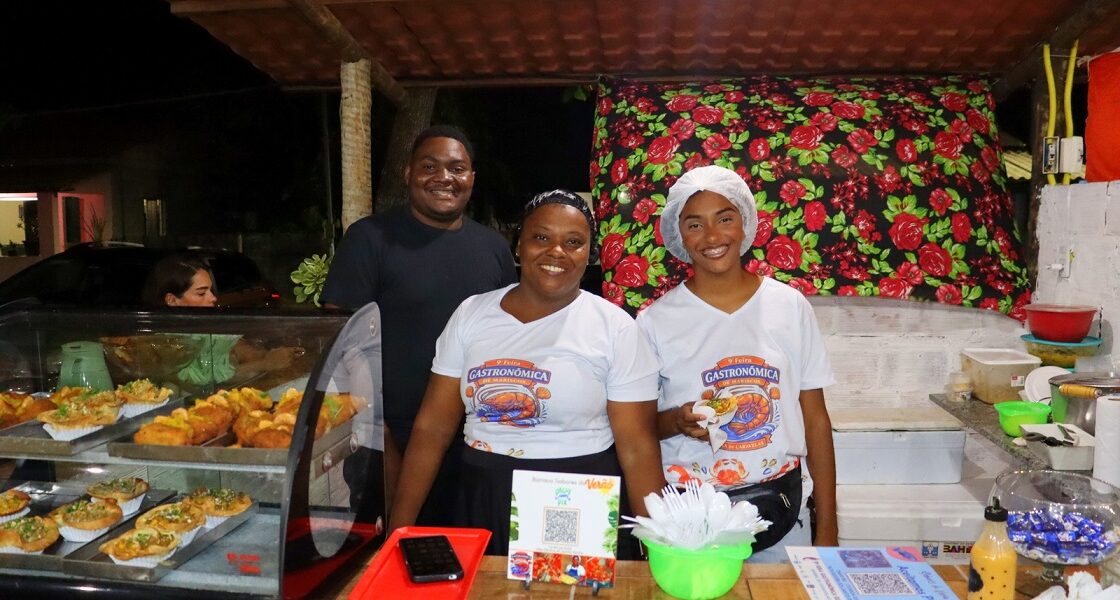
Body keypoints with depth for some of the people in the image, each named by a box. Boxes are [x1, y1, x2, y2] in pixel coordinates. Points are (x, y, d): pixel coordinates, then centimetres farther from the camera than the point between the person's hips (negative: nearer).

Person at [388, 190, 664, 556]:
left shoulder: (616, 328, -7)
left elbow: (637, 447, -7)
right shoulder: (471, 314, 0)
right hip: (482, 504, 3)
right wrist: (399, 531, 0)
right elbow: (432, 430, 2)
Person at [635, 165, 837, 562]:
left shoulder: (790, 306, -2)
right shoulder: (656, 320, -6)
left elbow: (815, 418, 2)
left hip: (780, 511, 2)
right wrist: (676, 421, -20)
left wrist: (827, 529, 2)